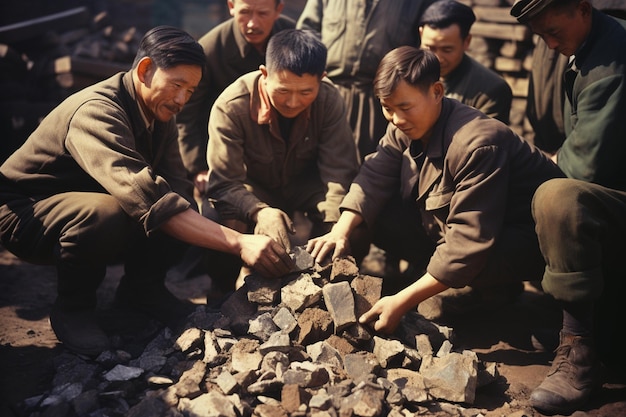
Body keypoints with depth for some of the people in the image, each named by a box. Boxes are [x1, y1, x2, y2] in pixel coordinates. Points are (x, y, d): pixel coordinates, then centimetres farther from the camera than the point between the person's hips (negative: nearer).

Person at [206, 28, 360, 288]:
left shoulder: (329, 101, -23)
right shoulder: (231, 107, -30)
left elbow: (340, 173, -25)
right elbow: (223, 184, -31)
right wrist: (259, 211, -54)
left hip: (306, 184, 2)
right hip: (252, 186, -1)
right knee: (225, 221, -34)